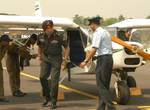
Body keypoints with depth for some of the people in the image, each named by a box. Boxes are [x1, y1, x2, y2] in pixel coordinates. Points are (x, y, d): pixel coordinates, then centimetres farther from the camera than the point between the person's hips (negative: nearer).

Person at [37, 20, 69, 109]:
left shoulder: (59, 36, -15)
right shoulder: (41, 36, -3)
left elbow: (67, 48, -5)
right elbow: (40, 47, 16)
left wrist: (65, 60, -10)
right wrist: (40, 57, 12)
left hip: (56, 59, -4)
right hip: (45, 58, 4)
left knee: (54, 80, -6)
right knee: (42, 77, -3)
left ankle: (53, 102, 3)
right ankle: (47, 97, 18)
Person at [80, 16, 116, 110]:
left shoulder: (97, 33, -10)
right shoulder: (106, 32, 19)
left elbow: (94, 49, -20)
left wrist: (86, 61, -18)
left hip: (103, 59, -10)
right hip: (110, 58, 10)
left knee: (101, 86, -6)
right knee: (105, 86, 11)